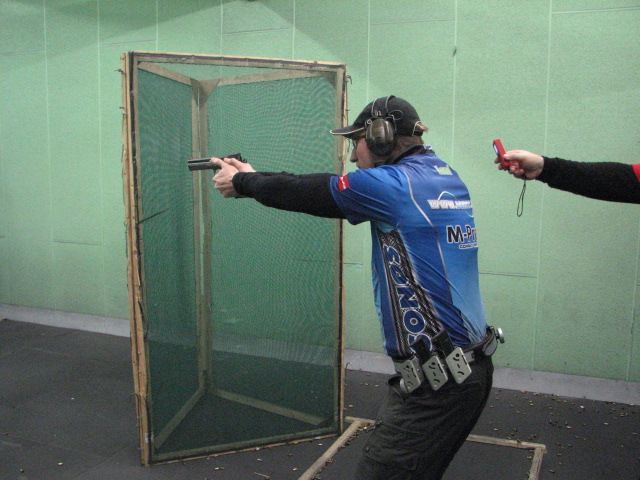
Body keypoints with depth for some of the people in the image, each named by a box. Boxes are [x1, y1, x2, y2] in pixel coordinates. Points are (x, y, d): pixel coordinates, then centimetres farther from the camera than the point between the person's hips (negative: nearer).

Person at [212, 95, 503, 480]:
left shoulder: (393, 184, -15)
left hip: (438, 381, -9)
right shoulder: (447, 178, 11)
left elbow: (307, 194, -4)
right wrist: (253, 177, 18)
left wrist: (240, 182, 13)